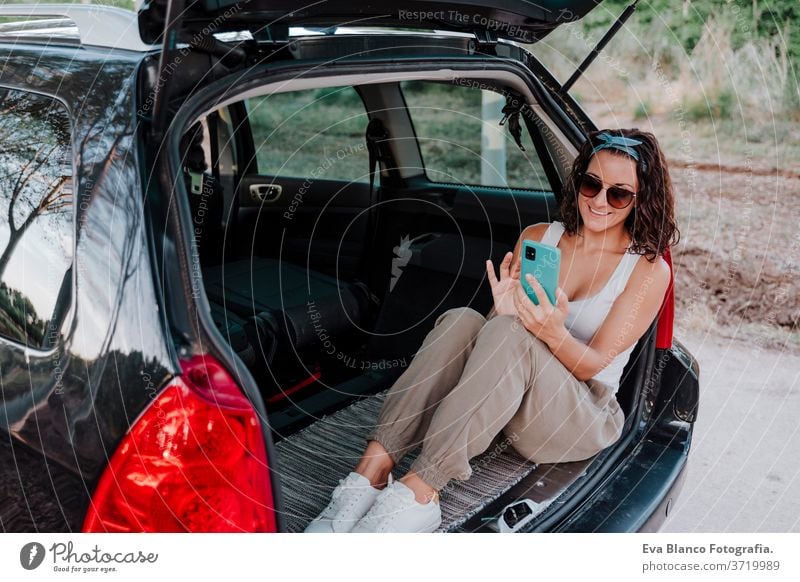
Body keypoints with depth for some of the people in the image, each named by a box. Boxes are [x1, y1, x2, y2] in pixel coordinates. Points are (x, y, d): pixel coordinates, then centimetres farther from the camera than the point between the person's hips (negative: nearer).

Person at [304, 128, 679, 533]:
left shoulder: (649, 269, -3)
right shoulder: (537, 237, 8)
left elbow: (594, 364, -8)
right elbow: (506, 320, 5)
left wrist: (555, 334, -30)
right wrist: (506, 312, -19)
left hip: (581, 419, -3)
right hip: (505, 403, 3)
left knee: (509, 334, -33)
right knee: (461, 321, -28)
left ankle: (418, 492, -40)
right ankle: (373, 468, -37)